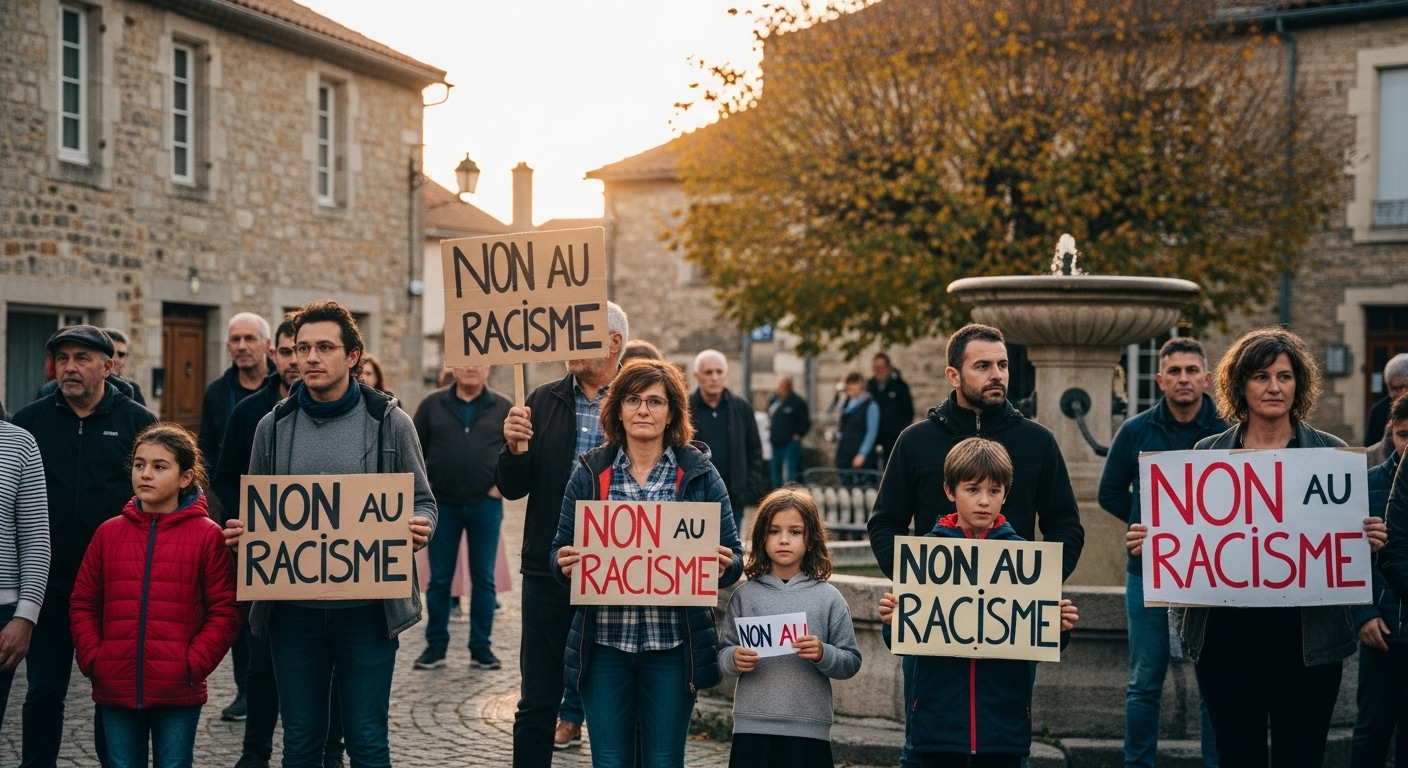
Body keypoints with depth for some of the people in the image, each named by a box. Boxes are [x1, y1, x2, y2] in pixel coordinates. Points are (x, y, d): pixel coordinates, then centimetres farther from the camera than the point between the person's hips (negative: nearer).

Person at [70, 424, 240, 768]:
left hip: (178, 692, -3)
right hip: (116, 688, 3)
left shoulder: (207, 536, -3)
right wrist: (92, 659, -1)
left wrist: (193, 664, -12)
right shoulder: (109, 533, 7)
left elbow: (224, 612, -5)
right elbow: (83, 604, 10)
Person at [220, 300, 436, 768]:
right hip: (293, 609, 3)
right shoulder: (274, 427, 7)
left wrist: (418, 529, -18)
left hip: (368, 609, -2)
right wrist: (241, 532, -9)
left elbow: (422, 502, 4)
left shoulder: (389, 422, -1)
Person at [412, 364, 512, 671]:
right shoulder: (432, 405, 5)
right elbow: (415, 449, 10)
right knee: (439, 578, 5)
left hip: (486, 504, 0)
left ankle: (481, 646, 13)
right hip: (443, 504, 0)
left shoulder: (503, 408, 4)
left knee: (483, 578, 5)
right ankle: (436, 645, 14)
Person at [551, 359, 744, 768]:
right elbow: (560, 552, 8)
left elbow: (732, 555, 4)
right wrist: (564, 564, -15)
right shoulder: (589, 473, 5)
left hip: (673, 645, -1)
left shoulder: (699, 473, 3)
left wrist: (724, 566, -18)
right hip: (604, 643, 1)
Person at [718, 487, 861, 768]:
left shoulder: (828, 598, 3)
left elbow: (851, 663, 2)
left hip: (809, 733, -1)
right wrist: (734, 660, -15)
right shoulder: (745, 594, 6)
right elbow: (723, 655, 7)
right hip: (751, 729, 1)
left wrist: (823, 654, -17)